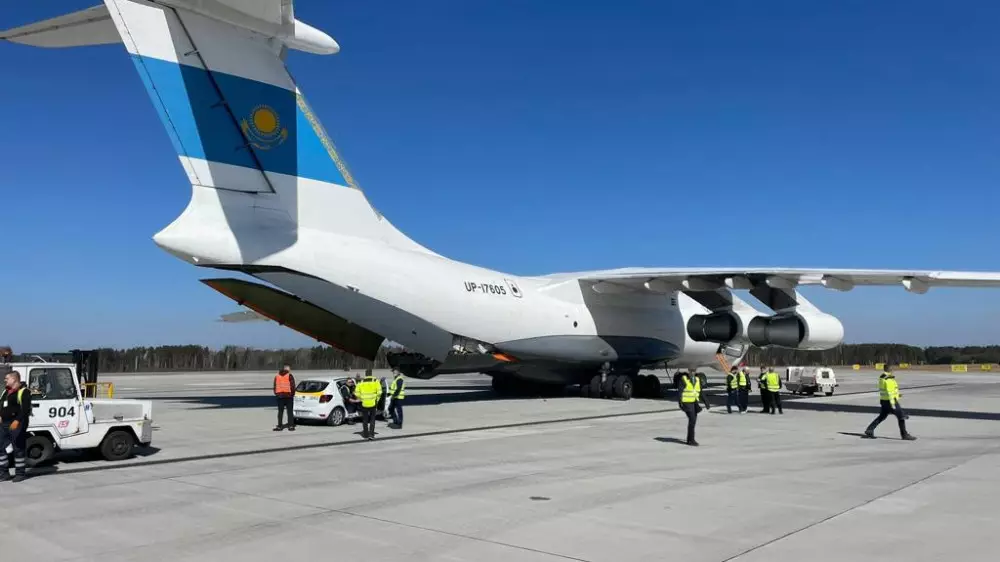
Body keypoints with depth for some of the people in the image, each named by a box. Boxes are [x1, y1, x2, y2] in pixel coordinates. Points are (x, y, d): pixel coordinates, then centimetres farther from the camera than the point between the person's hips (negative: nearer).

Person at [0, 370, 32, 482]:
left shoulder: (23, 392, -10)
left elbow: (26, 409, -19)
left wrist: (17, 421, -28)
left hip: (16, 424, -9)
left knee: (18, 448, -2)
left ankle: (20, 473, 6)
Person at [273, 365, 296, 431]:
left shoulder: (277, 376, 11)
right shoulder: (289, 376, -3)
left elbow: (275, 387, 10)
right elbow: (292, 386, -7)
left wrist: (276, 394, 16)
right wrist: (292, 394, 5)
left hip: (279, 395, 3)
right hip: (288, 396, -3)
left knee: (280, 411, 8)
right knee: (290, 411, 2)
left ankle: (279, 426, 5)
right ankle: (291, 426, -1)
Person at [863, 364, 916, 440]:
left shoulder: (881, 377, 10)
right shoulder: (889, 379, -20)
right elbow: (890, 392, -23)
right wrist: (893, 404, -22)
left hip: (884, 400, 9)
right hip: (890, 401, -9)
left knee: (882, 417, 16)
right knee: (901, 416, 1)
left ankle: (869, 431, 11)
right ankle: (904, 435, 6)